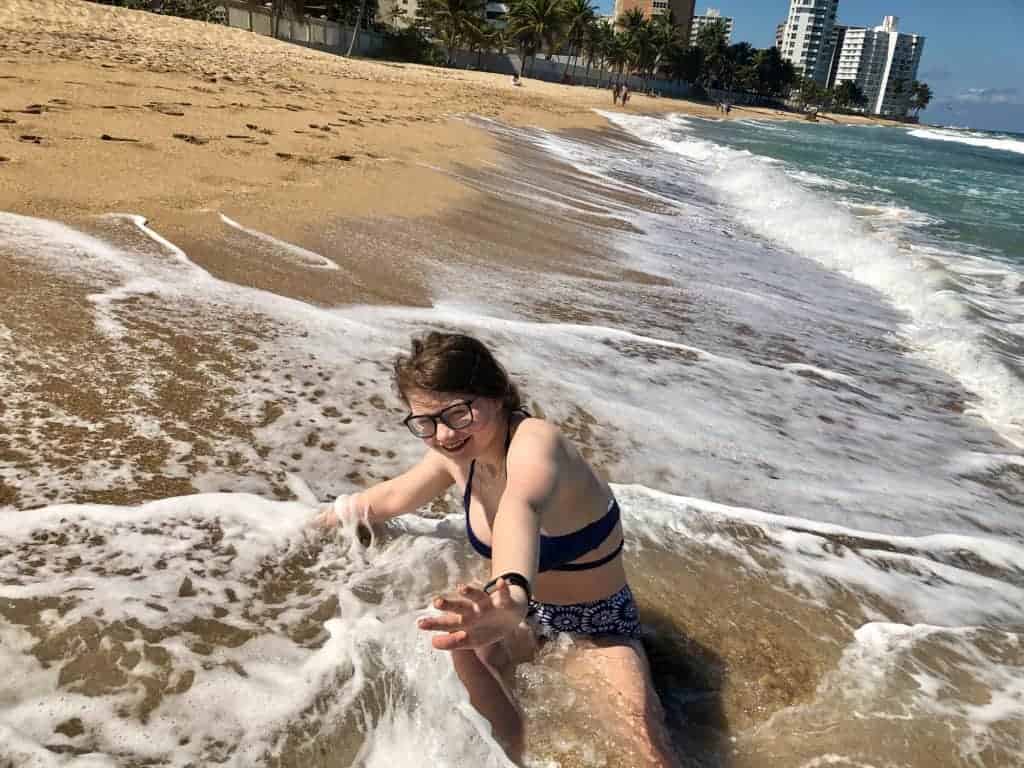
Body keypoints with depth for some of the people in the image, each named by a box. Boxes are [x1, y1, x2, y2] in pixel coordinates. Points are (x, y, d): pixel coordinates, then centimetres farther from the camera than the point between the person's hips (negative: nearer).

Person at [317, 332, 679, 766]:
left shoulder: (536, 442, -33)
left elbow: (521, 509, -59)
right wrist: (329, 516, 20)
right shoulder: (458, 452, -11)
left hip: (596, 622, -6)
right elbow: (395, 496, 12)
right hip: (527, 612, 6)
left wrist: (511, 595, -78)